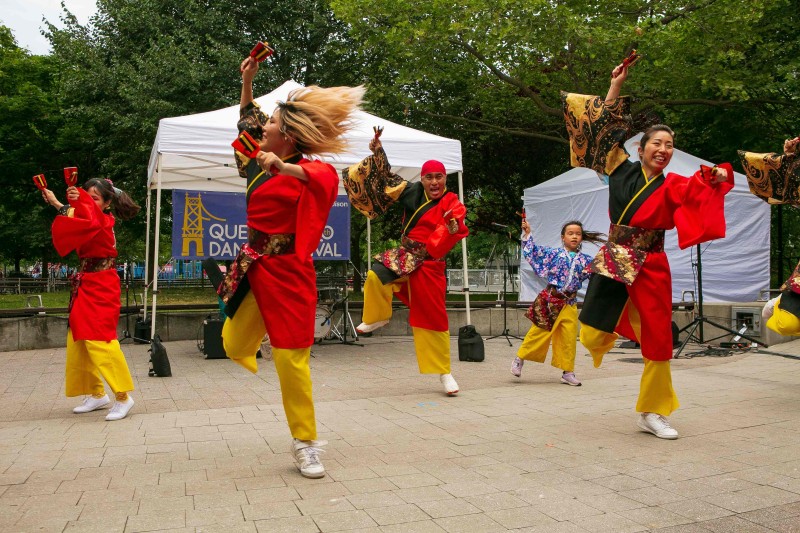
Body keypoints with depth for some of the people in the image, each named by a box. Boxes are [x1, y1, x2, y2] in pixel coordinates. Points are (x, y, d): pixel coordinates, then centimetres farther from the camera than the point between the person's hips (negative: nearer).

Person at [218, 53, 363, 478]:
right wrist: (247, 80, 23)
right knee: (234, 346, 5)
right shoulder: (260, 164, 9)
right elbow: (247, 122, 27)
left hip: (287, 272, -6)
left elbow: (327, 176, -36)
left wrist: (283, 168, -48)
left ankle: (305, 444, 10)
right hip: (254, 268, 6)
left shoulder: (304, 171, -11)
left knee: (292, 360, -4)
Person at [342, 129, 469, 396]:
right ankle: (379, 317, 2)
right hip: (405, 255, 3)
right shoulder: (413, 192, 3)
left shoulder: (452, 205, -8)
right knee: (375, 276, -28)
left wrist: (452, 226, -46)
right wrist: (377, 152, 2)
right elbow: (387, 178, 11)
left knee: (433, 317, 0)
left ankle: (444, 372, 14)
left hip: (429, 263, -3)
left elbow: (454, 232, -23)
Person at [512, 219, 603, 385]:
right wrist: (527, 234, -5)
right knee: (539, 332, 2)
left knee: (569, 338, 5)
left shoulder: (585, 260, 6)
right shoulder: (554, 253, -1)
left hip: (569, 303, 3)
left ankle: (568, 372, 16)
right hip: (550, 299, -3)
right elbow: (534, 251, -1)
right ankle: (519, 359, 18)